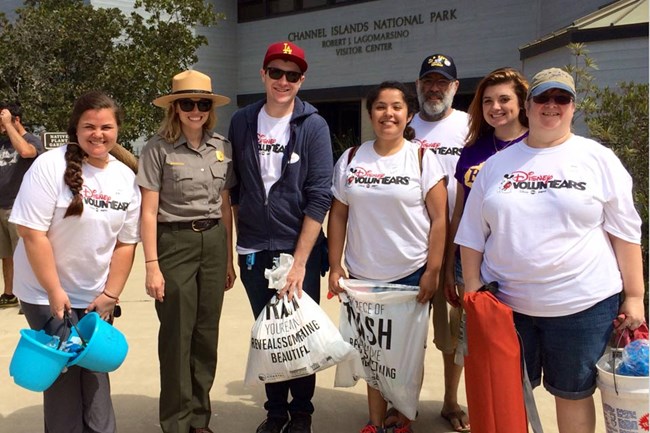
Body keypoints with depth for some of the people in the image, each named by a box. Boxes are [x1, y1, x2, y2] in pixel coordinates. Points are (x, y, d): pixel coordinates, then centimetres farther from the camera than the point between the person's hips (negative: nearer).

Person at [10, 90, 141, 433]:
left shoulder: (126, 179, 0)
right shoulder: (50, 166, -14)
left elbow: (126, 243, 2)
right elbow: (31, 232, -17)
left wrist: (110, 295, -1)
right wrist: (54, 292, -17)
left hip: (95, 296, 4)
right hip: (46, 294, -4)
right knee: (65, 370, 2)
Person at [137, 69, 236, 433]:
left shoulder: (223, 148, 6)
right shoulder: (159, 148, -6)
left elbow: (225, 206, 11)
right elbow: (149, 211, -7)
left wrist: (229, 258, 11)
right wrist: (152, 265, -11)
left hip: (213, 242, 4)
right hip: (174, 242, -4)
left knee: (207, 332, 10)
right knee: (177, 334, 5)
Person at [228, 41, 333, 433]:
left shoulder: (314, 126, -6)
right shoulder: (242, 122, 3)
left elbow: (319, 197, -11)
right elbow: (234, 187, 10)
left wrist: (300, 261, -16)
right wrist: (232, 245, 6)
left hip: (301, 249, -3)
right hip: (253, 251, 3)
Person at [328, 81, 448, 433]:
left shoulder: (422, 158, -5)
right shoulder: (351, 158, 3)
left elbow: (439, 218, -6)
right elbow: (338, 215, 6)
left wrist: (432, 272, -11)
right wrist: (335, 266, 1)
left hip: (411, 275, -2)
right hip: (363, 275, 3)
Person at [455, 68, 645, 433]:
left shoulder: (599, 159, 0)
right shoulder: (496, 164, 4)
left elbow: (625, 233, 0)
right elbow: (473, 235, 5)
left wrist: (634, 296, -3)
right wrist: (473, 293, 0)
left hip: (582, 305, -1)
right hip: (505, 303, 2)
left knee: (573, 394, 15)